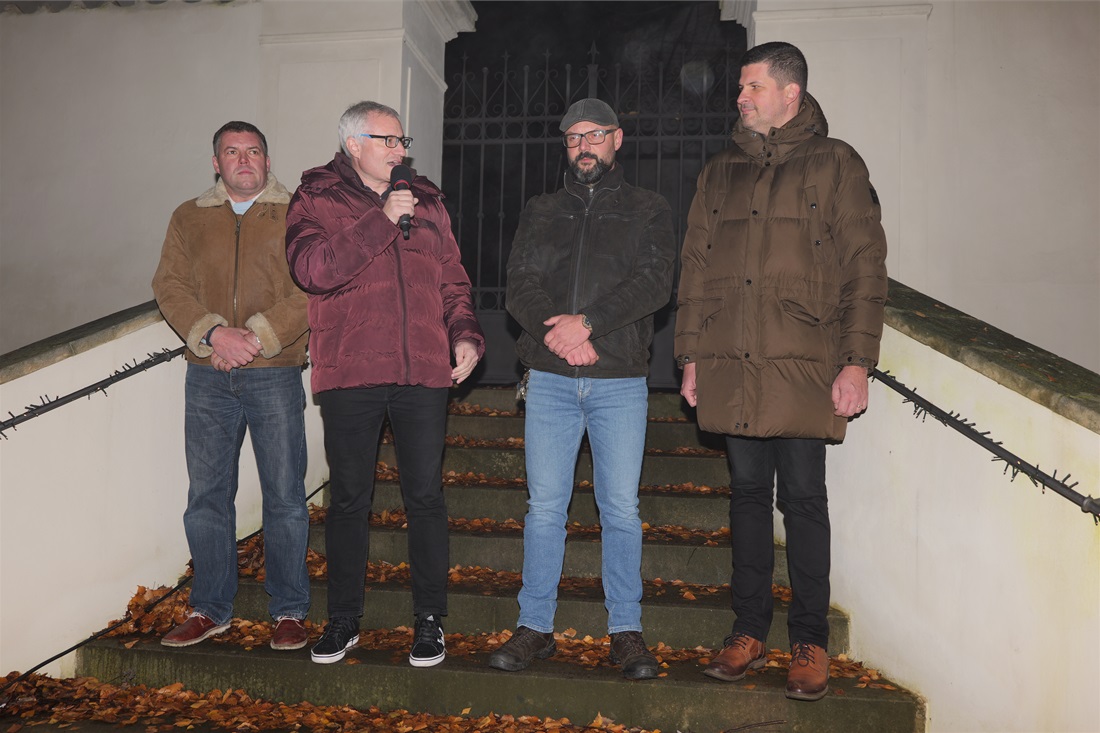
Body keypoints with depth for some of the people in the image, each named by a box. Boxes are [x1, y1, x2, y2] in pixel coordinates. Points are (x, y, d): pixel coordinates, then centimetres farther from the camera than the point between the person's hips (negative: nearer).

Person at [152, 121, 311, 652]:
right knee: (207, 495, 8)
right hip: (207, 378, 3)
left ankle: (289, 610, 15)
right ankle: (210, 609, 23)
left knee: (284, 497, 2)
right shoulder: (189, 218, 14)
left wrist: (258, 334, -16)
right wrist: (214, 332, -13)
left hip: (274, 375, -3)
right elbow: (169, 285, 4)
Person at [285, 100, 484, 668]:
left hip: (423, 371, 2)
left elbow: (452, 279, 18)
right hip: (348, 373, -2)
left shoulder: (426, 200, 16)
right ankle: (343, 620, 22)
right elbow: (311, 269, -13)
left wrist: (465, 333, 3)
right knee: (349, 498, 7)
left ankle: (430, 620, 17)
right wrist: (381, 221, -13)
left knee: (425, 497, 4)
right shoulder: (316, 200, 5)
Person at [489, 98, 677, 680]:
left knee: (621, 509, 3)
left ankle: (626, 631, 15)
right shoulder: (541, 212, 16)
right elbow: (520, 283, 4)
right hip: (550, 381, 2)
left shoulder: (648, 211, 10)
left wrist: (587, 322, -18)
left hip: (620, 381, -2)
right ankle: (536, 627, 16)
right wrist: (553, 330, -15)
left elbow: (654, 282, -6)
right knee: (544, 506, 5)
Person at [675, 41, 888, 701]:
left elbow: (866, 267, -1)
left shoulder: (834, 164, 5)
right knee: (748, 492, 10)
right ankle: (750, 631, 21)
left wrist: (857, 361, -9)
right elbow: (695, 268, 16)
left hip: (803, 367, -4)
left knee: (803, 499, 1)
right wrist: (691, 356, 10)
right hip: (730, 367, 4)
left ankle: (810, 642, 15)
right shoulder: (721, 173, 17)